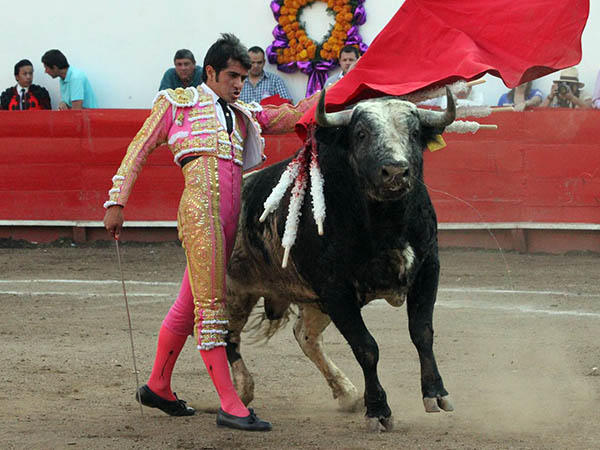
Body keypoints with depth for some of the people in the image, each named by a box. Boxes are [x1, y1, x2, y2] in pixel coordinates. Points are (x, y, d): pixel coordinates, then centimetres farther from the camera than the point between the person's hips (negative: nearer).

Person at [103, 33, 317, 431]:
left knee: (191, 302, 13)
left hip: (230, 212, 7)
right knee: (210, 302, -10)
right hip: (201, 201, -7)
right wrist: (117, 202, 3)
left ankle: (158, 387, 28)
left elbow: (291, 117, 19)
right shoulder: (178, 103, 13)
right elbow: (139, 150, 11)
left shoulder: (243, 115, 27)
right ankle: (230, 405, -14)